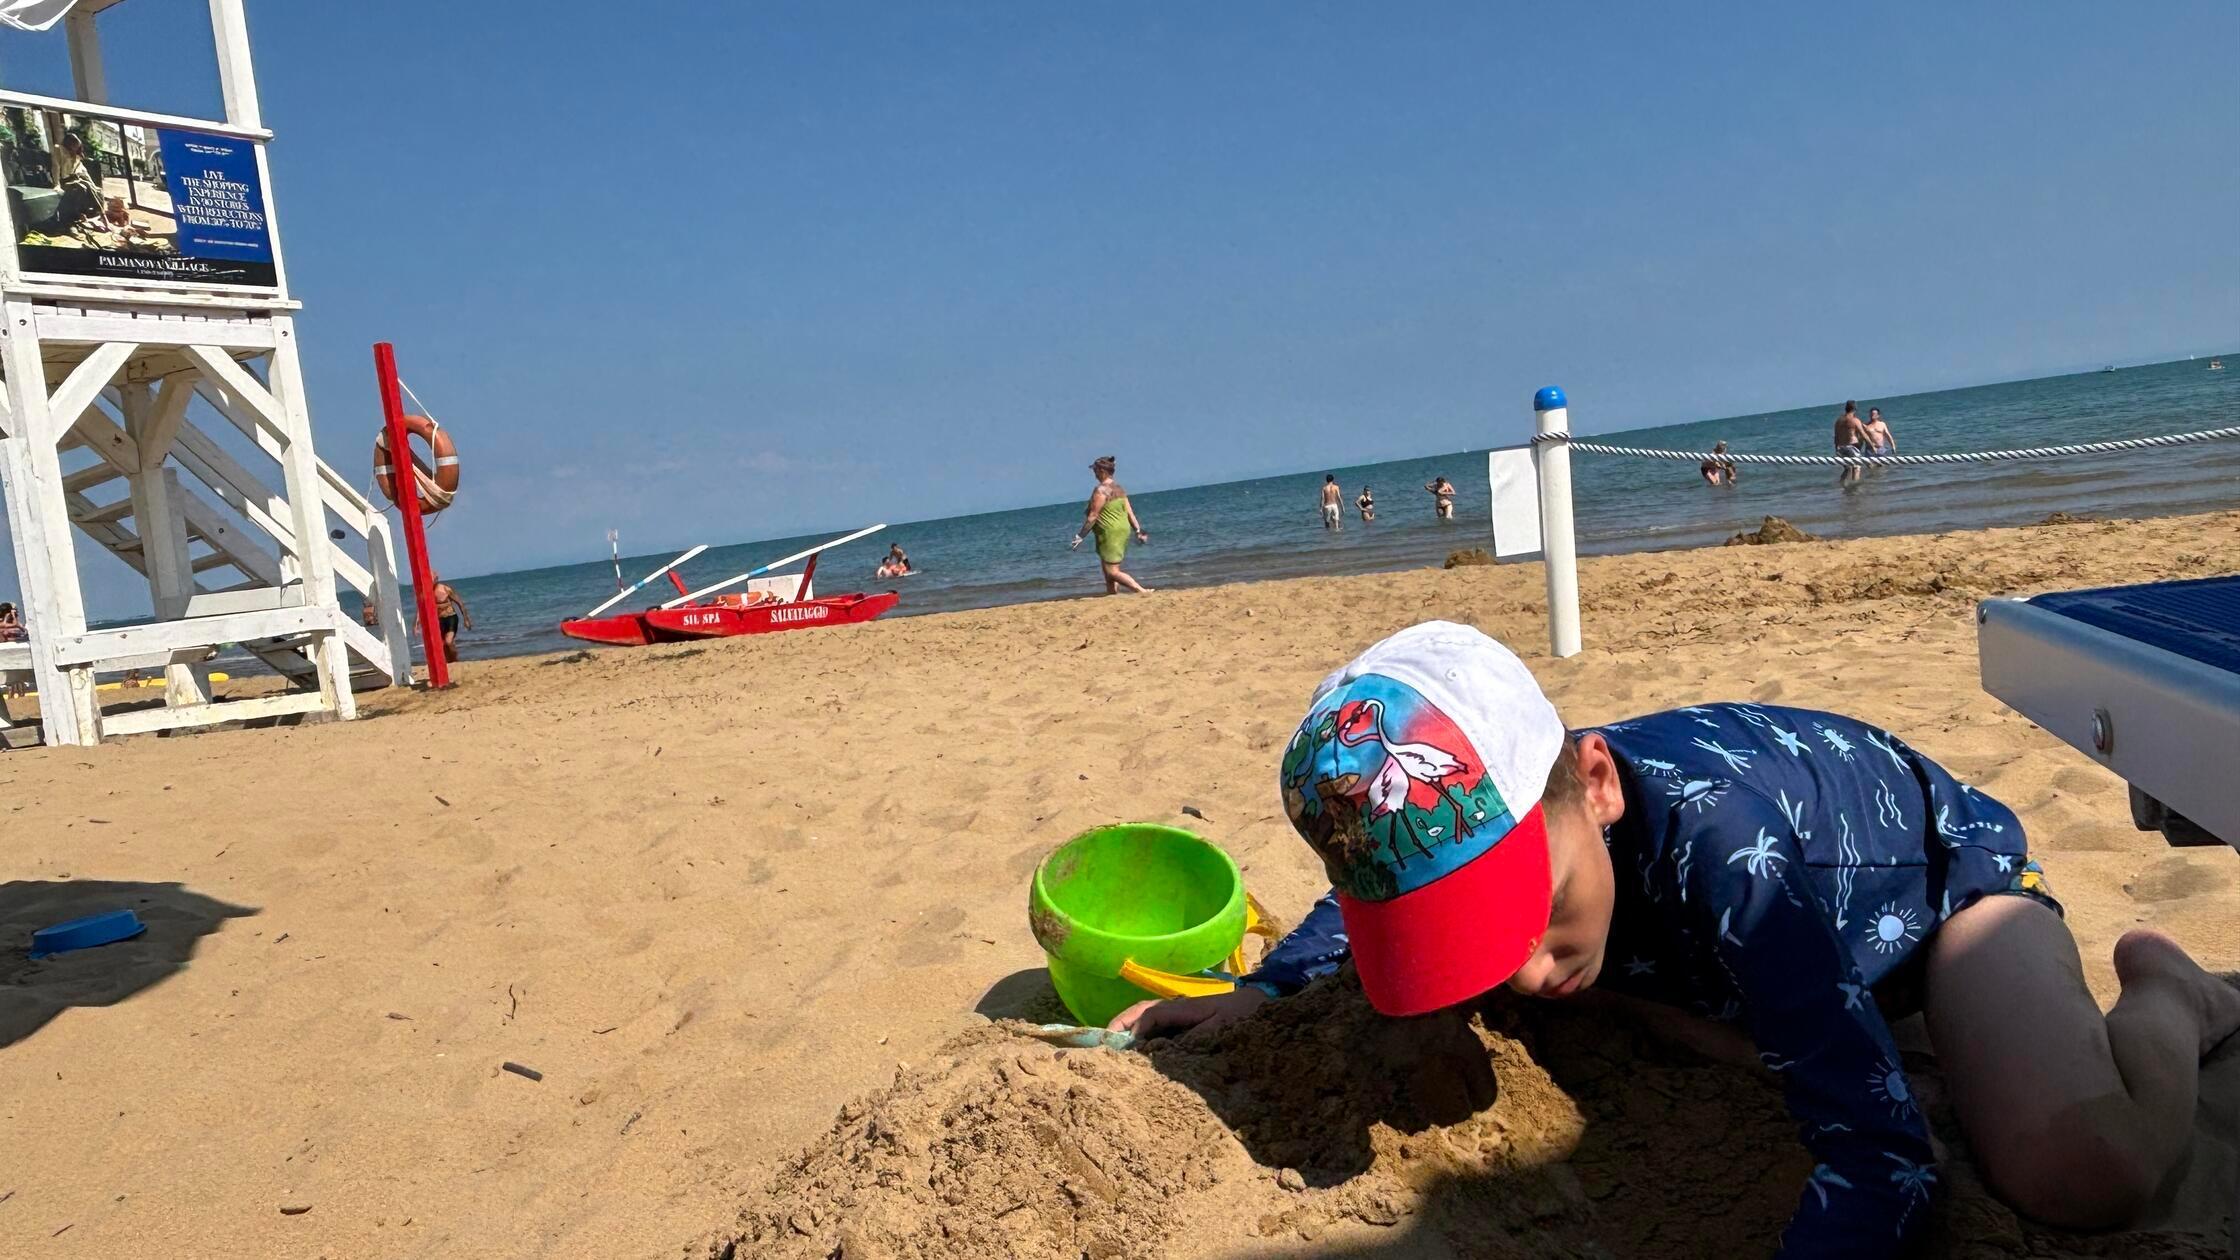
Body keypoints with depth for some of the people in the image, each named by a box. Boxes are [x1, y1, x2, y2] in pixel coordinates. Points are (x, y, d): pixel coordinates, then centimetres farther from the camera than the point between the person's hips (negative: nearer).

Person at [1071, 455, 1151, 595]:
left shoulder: (1101, 490, -15)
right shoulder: (1119, 489, 11)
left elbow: (1093, 516, -16)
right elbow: (1130, 512, 10)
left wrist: (1081, 536, -11)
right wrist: (1138, 531, 12)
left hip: (1109, 534, -9)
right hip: (1123, 531, 9)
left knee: (1113, 572, -7)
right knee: (1109, 572, 15)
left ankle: (1143, 591, -17)